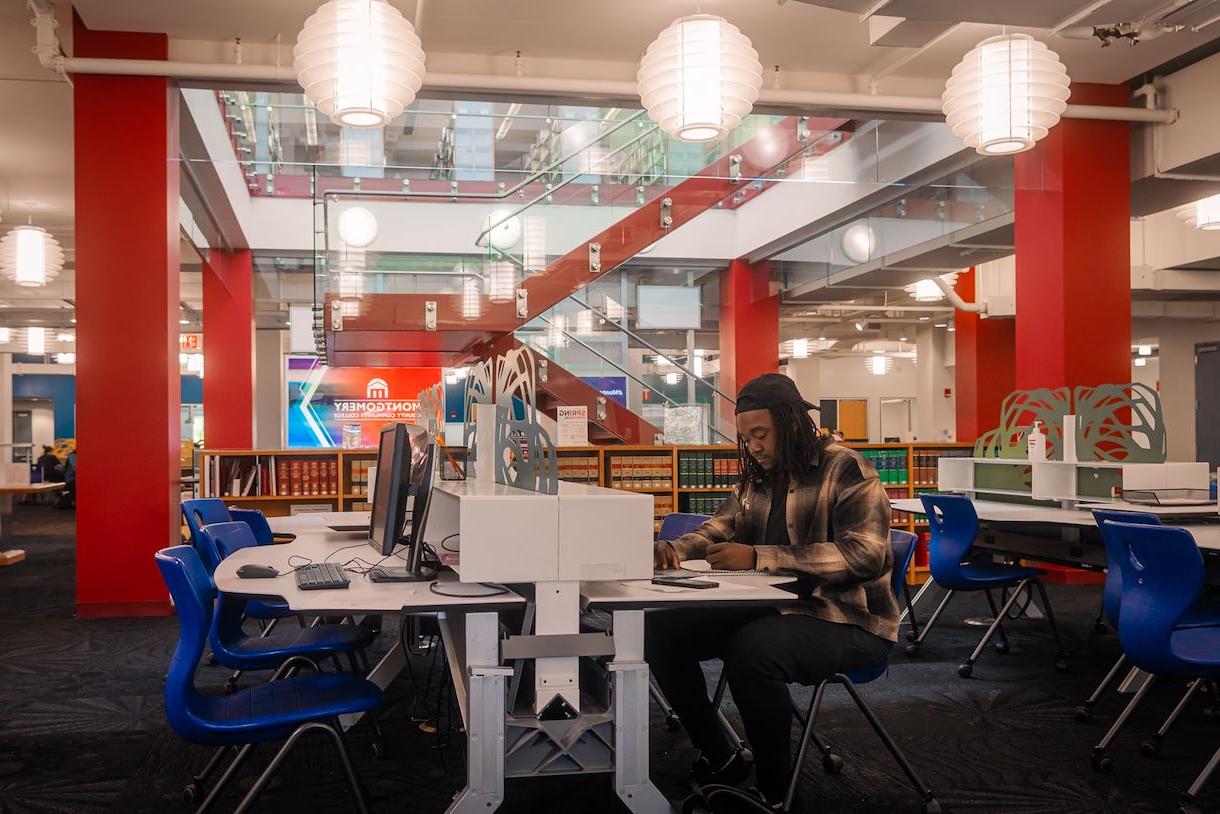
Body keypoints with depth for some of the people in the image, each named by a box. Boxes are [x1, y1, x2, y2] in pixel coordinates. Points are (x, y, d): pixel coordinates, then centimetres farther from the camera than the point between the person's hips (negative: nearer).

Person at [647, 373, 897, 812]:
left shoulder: (845, 469, -13)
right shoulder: (757, 477, 9)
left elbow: (865, 554, -25)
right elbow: (718, 530, 18)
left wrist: (757, 557, -29)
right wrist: (674, 549, -7)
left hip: (848, 619, -8)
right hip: (771, 607, 8)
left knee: (752, 649, -36)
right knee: (661, 630, -5)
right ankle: (719, 760, 11)